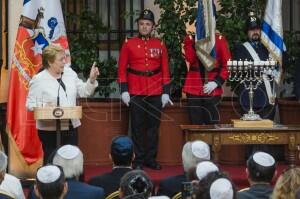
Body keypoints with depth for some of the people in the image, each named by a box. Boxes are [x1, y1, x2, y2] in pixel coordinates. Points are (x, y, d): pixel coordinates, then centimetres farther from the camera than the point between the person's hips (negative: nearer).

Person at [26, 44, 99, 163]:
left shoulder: (69, 73, 8)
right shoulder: (38, 80, -9)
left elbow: (83, 92, 14)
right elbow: (30, 104, -9)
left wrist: (92, 80, -3)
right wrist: (44, 106, -27)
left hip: (71, 127, 5)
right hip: (50, 130, -5)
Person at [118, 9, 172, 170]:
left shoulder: (160, 45, 7)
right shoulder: (128, 44, 1)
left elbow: (165, 70, 7)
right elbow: (122, 69, 1)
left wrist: (165, 92, 1)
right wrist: (124, 91, -6)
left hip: (156, 94, 2)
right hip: (136, 93, -2)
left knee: (153, 126, 7)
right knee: (137, 127, 2)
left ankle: (151, 158, 16)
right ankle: (139, 160, 10)